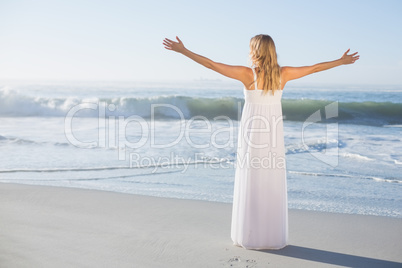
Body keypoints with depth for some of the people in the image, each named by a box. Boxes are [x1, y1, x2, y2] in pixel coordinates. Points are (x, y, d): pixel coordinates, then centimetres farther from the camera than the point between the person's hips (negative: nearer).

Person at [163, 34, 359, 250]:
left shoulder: (247, 73, -10)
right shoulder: (283, 73, 0)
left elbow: (211, 64, -11)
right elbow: (314, 68, 12)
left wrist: (182, 50, -5)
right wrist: (341, 61, 26)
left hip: (251, 134, -3)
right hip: (273, 135, 3)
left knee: (250, 185, 3)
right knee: (272, 185, 8)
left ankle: (250, 237, 8)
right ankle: (274, 237, 13)